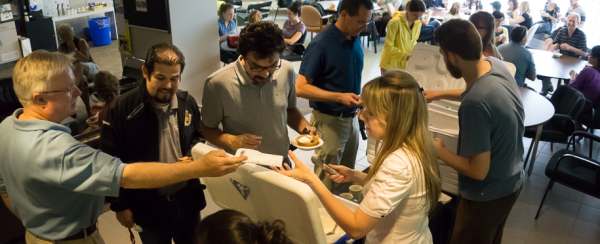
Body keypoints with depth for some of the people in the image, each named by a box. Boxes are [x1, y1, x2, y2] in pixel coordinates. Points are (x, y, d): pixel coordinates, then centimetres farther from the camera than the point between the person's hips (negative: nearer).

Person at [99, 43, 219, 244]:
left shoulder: (188, 102, -2)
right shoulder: (120, 109, -16)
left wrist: (193, 155, -7)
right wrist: (120, 205, -6)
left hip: (188, 199, 4)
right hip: (149, 207, -4)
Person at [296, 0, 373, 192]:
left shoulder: (355, 40, 4)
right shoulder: (321, 44, -18)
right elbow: (301, 87, -18)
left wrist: (359, 97, 2)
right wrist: (339, 97, -26)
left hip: (352, 118, 7)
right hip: (329, 121, -7)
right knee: (327, 183, 6)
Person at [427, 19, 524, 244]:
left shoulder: (474, 105, -36)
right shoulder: (496, 64, -10)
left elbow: (478, 170, -29)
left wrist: (440, 151, -14)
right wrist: (440, 94, 17)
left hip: (488, 195, -8)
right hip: (512, 181, 8)